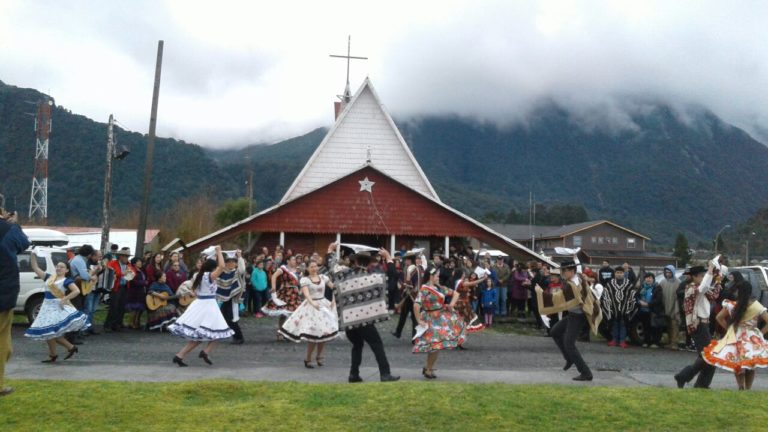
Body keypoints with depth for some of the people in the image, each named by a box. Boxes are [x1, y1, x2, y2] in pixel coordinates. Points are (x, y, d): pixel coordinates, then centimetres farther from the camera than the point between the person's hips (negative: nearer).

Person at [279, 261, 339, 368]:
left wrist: (334, 300, -1)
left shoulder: (323, 277, 5)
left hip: (324, 305, 4)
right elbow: (306, 293, -21)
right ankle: (308, 359, 11)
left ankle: (319, 356, 25)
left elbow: (334, 287, 11)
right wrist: (313, 303, -38)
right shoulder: (304, 279, -6)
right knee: (313, 333, -8)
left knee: (324, 332, 3)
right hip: (311, 307, -4)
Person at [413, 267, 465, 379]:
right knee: (435, 345, -5)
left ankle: (428, 368, 28)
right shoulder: (424, 289, -16)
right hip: (431, 319, -7)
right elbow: (416, 305, -26)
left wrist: (452, 304, 0)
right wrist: (419, 321, -22)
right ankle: (428, 370, 13)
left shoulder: (439, 288, 6)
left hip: (442, 318, 8)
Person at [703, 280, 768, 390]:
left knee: (737, 365, 12)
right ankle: (748, 389, 12)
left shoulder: (731, 305, -7)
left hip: (735, 338, 0)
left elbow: (719, 317, 0)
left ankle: (741, 388, 4)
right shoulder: (757, 306, -9)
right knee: (750, 366, 12)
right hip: (752, 339, 0)